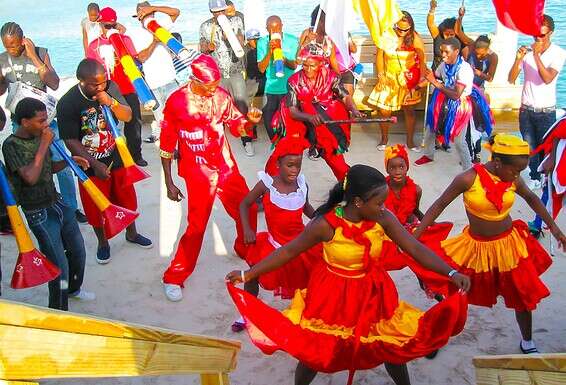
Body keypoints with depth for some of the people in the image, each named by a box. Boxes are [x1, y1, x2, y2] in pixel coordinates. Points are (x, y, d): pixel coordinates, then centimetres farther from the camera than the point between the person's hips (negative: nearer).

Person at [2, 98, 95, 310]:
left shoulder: (39, 136, 3)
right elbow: (30, 177, -30)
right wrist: (44, 145, -24)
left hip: (58, 202, 8)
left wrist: (69, 160, 0)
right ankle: (59, 313, 14)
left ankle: (73, 289, 46)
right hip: (39, 213, -8)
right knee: (60, 265, -5)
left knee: (78, 250, 20)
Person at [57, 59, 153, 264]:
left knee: (127, 198, 19)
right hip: (91, 164, -3)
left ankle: (132, 233, 45)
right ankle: (103, 243, 38)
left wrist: (111, 102, -29)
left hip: (117, 157, 3)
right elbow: (71, 141, -18)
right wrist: (94, 164, -24)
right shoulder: (67, 103, -22)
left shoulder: (110, 87, -12)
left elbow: (127, 116, -10)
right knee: (96, 207, 12)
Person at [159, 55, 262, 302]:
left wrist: (250, 121, -16)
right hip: (198, 172, -5)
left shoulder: (222, 96, -3)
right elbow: (167, 144, -7)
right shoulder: (177, 101, -14)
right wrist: (169, 183, -6)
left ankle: (245, 250, 44)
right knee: (197, 226, -3)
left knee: (247, 211, 14)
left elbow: (237, 126, 8)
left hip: (226, 167, 5)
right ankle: (174, 278, 14)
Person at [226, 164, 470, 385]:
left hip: (372, 293, 3)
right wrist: (248, 274, -17)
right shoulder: (326, 224, -25)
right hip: (333, 295, -3)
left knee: (393, 346, 15)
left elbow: (416, 249, -13)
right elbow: (288, 251, -16)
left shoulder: (383, 219, -16)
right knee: (313, 351, 12)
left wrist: (451, 273, -26)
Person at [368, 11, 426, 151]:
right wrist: (380, 75, -9)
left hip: (408, 80, 0)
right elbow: (379, 56, -2)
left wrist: (422, 79, -18)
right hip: (389, 78, 0)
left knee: (409, 110, 4)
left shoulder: (415, 38, -11)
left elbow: (422, 59, -9)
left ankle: (410, 141, 21)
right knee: (384, 111, 0)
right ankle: (384, 139, 24)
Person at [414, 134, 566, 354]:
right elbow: (439, 205, -17)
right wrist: (414, 237, -19)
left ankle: (527, 343, 39)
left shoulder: (513, 180, -11)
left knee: (523, 297, 13)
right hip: (476, 246, -3)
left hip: (508, 245, 3)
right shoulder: (468, 179, -23)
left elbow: (532, 199, 10)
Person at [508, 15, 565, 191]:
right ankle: (535, 178, 26)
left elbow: (547, 79, -22)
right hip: (526, 109, 2)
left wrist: (537, 56, -28)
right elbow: (511, 79, -7)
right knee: (530, 147, 12)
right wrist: (518, 59, -23)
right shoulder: (527, 50, -3)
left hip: (546, 111, -2)